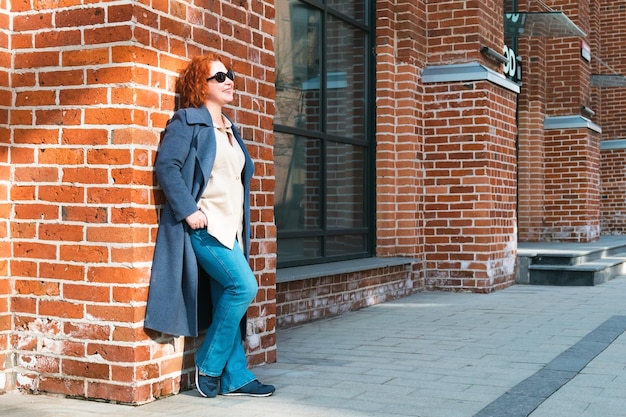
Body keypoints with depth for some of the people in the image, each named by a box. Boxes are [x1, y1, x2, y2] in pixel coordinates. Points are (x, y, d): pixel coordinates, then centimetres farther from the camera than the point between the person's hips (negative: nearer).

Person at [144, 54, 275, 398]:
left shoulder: (229, 128, 21)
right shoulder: (188, 121, -3)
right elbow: (166, 166, -13)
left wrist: (241, 224, 16)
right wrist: (189, 211, -20)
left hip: (230, 228, 8)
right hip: (205, 225, -8)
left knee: (228, 301, 7)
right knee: (244, 287, -17)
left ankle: (234, 377, 12)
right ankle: (208, 365, -3)